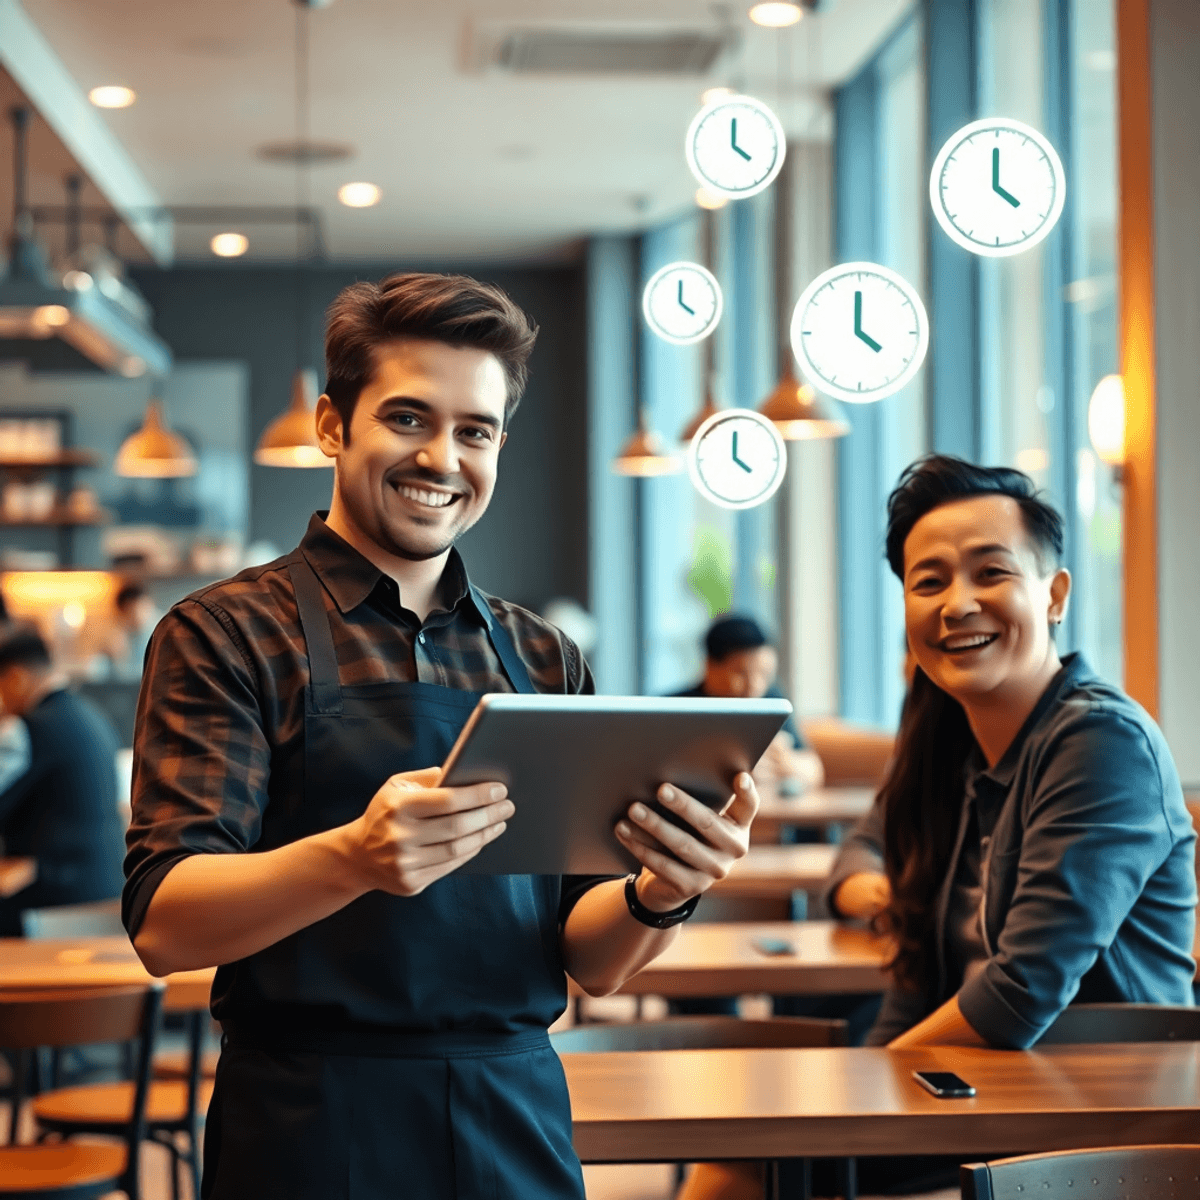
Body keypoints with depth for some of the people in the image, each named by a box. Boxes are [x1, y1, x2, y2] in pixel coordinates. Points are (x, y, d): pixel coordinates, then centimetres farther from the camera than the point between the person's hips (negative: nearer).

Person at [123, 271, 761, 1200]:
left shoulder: (545, 661, 9)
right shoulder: (229, 633, -3)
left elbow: (591, 964, 8)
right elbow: (163, 925, -13)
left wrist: (659, 898, -14)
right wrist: (353, 858, -30)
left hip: (519, 1124, 4)